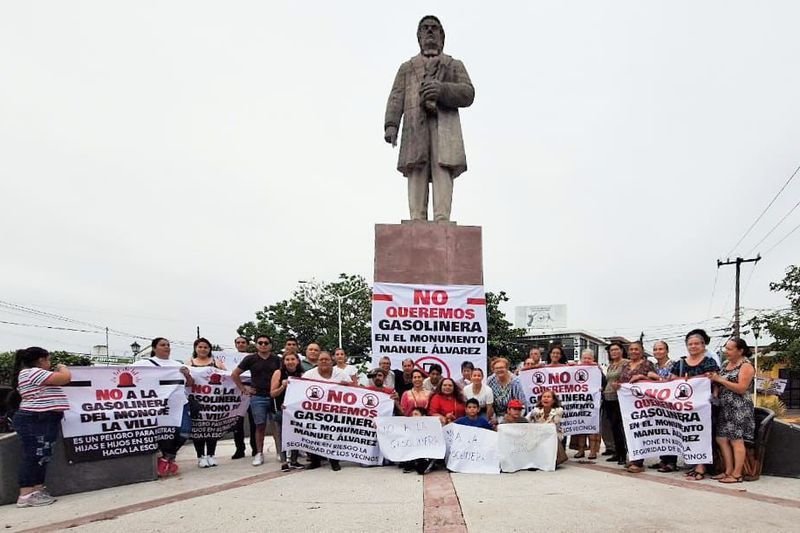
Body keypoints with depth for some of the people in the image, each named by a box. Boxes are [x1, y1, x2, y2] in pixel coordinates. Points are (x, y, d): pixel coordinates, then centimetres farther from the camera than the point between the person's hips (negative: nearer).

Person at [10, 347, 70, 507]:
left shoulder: (29, 374, 20)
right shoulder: (33, 372, -14)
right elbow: (65, 378, -19)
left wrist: (55, 372, 23)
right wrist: (62, 368, 1)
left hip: (40, 420, 11)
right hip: (35, 421, -11)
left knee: (41, 456, 11)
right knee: (32, 457, -9)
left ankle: (37, 490, 15)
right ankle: (26, 495, -7)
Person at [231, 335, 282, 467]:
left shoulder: (277, 359, 6)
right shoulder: (250, 359, 3)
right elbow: (234, 374, 8)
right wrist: (243, 388, 5)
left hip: (275, 397, 0)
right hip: (257, 397, 0)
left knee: (276, 425, -1)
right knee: (260, 426, 3)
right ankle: (259, 454, 12)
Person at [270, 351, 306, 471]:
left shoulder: (301, 375, 2)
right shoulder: (278, 373, -4)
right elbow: (272, 393, -5)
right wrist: (283, 387, -20)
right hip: (281, 409, -3)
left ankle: (294, 460, 19)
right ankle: (284, 462, 1)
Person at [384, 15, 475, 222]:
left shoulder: (455, 65, 26)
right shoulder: (407, 67, 29)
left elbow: (467, 95, 8)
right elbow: (396, 98, 13)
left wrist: (442, 89, -12)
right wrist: (391, 125, -6)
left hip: (444, 123, -1)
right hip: (416, 124, 1)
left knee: (442, 170, -18)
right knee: (417, 172, -13)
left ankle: (442, 221, -27)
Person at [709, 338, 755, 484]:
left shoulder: (746, 366, -8)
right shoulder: (725, 364, 15)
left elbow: (741, 388, -17)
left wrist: (720, 379, -17)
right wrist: (713, 379, 2)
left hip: (739, 409, -8)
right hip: (724, 408, 8)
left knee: (736, 440, -5)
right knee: (721, 439, 7)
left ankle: (737, 474, 0)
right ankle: (728, 471, 15)